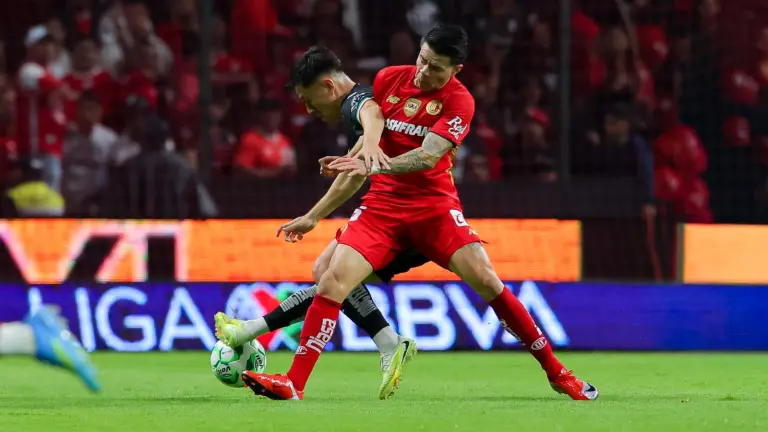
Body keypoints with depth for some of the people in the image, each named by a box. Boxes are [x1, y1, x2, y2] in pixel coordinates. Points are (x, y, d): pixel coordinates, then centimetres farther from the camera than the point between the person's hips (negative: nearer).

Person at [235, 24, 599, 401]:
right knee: (334, 279, -17)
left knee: (483, 278, -16)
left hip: (434, 204, -2)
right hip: (382, 202, 2)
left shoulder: (459, 101, -9)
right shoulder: (388, 79, 2)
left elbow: (427, 157, -23)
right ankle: (294, 384, -17)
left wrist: (373, 167, -37)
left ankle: (555, 372, -2)